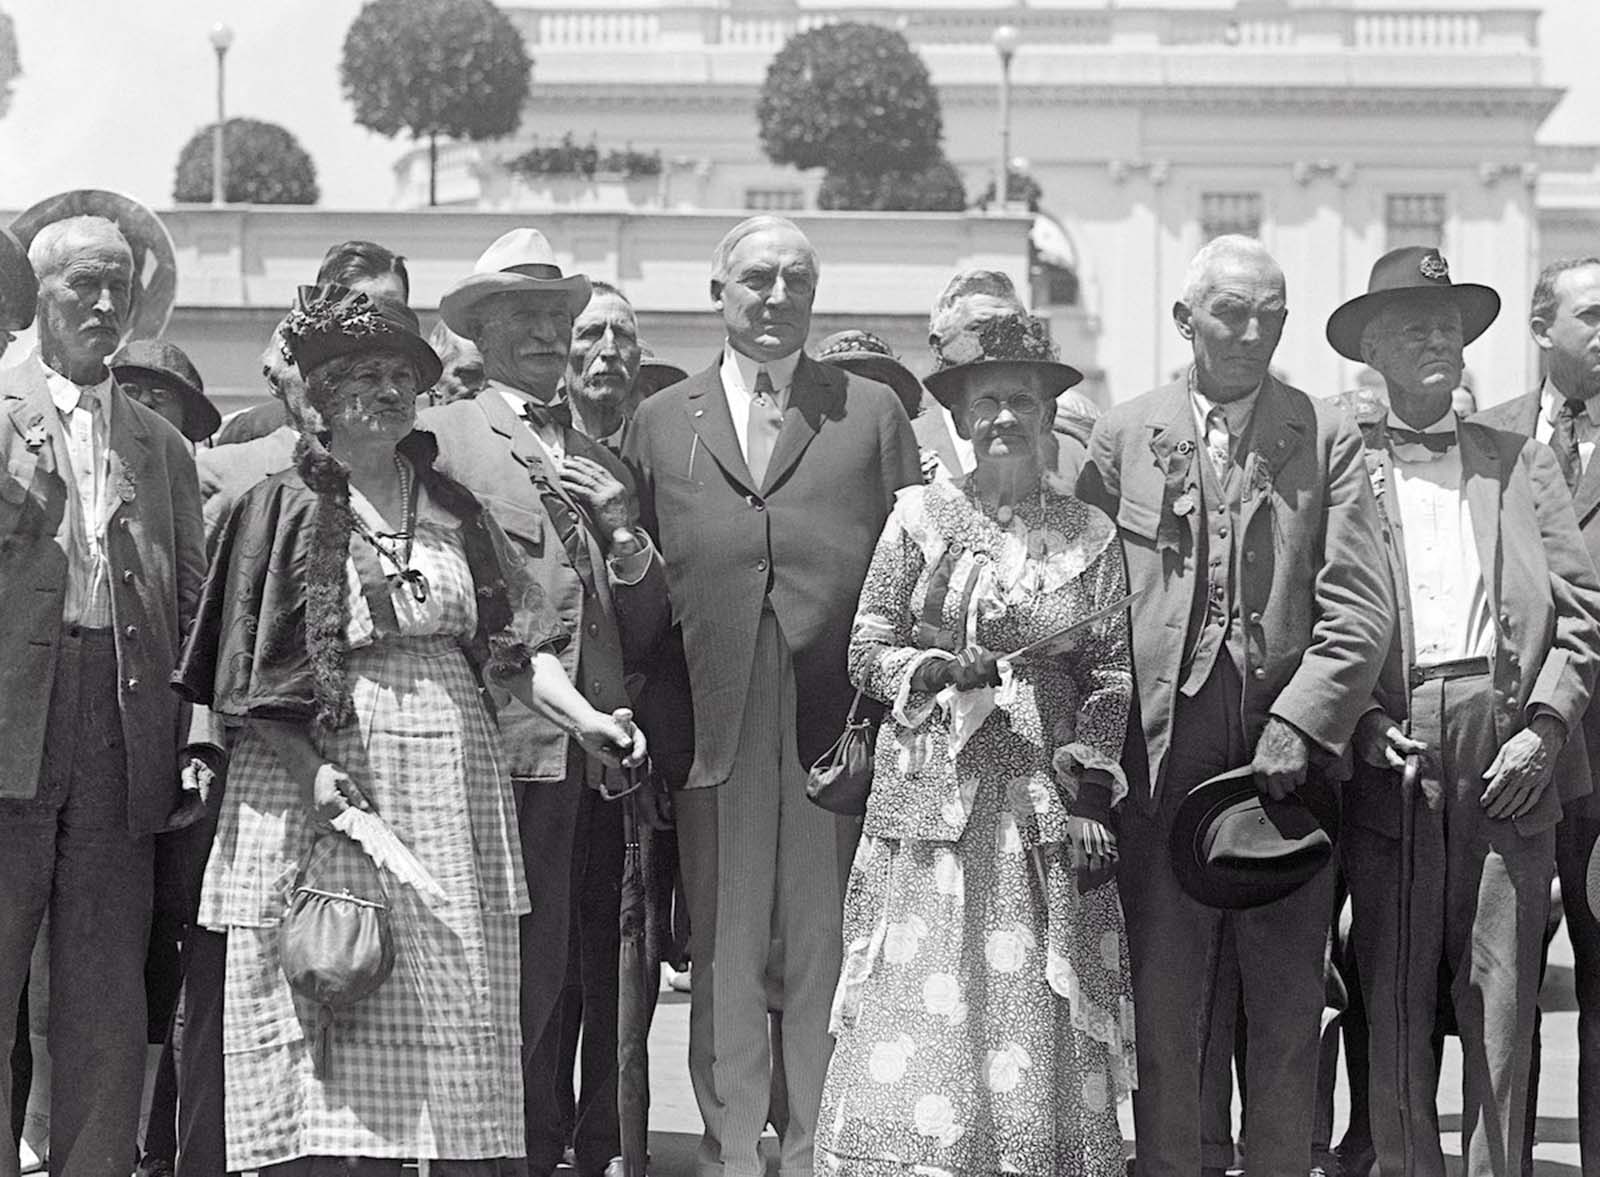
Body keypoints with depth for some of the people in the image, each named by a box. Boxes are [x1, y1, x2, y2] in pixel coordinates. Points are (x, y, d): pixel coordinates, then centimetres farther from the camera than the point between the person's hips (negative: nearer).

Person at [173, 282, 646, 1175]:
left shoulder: (454, 507, 14)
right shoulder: (283, 509, 2)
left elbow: (516, 644, 8)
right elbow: (248, 682, -1)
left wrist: (582, 716, -9)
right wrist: (312, 770, -15)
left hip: (449, 772, 4)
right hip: (322, 775, -4)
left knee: (458, 1016, 1)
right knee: (315, 1018, -7)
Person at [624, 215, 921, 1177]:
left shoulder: (873, 412, 10)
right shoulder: (661, 421, 12)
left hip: (841, 721, -1)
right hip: (714, 727, 1)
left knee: (828, 953, 3)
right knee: (725, 957, 4)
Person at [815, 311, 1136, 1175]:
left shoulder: (1090, 535, 8)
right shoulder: (921, 515, 5)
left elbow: (1113, 678, 6)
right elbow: (867, 649, 5)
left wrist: (1092, 795, -3)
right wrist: (938, 669, -13)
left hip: (1047, 802, 1)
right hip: (934, 795, -1)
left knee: (1037, 1007, -1)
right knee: (925, 1007, -6)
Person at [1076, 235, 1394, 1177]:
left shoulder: (1326, 438, 6)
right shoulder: (1124, 436, 8)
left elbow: (1362, 610, -1)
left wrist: (1299, 727, -12)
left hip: (1287, 754, 0)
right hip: (1162, 753, 0)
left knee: (1289, 1011, 6)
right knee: (1163, 1005, 3)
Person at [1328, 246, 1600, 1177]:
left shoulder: (1520, 464, 17)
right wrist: (1359, 723, -9)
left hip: (1508, 748, 1)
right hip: (1391, 749, -1)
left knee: (1502, 993, -1)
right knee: (1396, 994, 0)